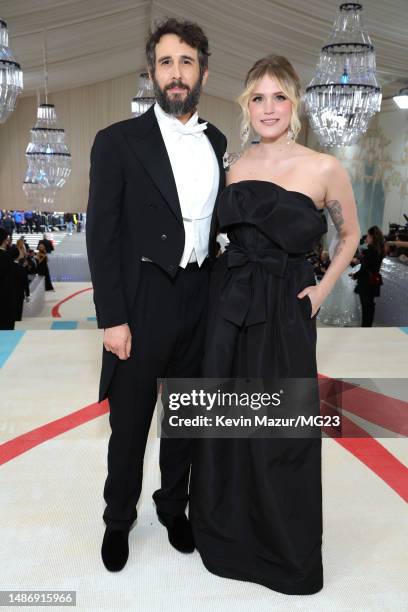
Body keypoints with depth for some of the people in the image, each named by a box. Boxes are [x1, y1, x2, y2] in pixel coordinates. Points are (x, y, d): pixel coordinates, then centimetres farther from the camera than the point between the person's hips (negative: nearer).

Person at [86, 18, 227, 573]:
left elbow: (219, 221, 12)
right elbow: (102, 234, -8)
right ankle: (118, 520, 34)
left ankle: (174, 507, 40)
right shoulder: (119, 141, -5)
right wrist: (112, 318, -13)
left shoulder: (219, 143, 8)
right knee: (130, 423, 11)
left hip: (201, 302, 4)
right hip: (143, 304, -4)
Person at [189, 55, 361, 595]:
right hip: (229, 305, 4)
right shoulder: (234, 165, 5)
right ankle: (227, 530, 36)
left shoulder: (324, 168, -6)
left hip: (285, 312, -3)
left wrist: (322, 289, -2)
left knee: (280, 429, 6)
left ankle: (288, 551, 31)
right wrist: (231, 278, 4)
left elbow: (350, 235, 8)